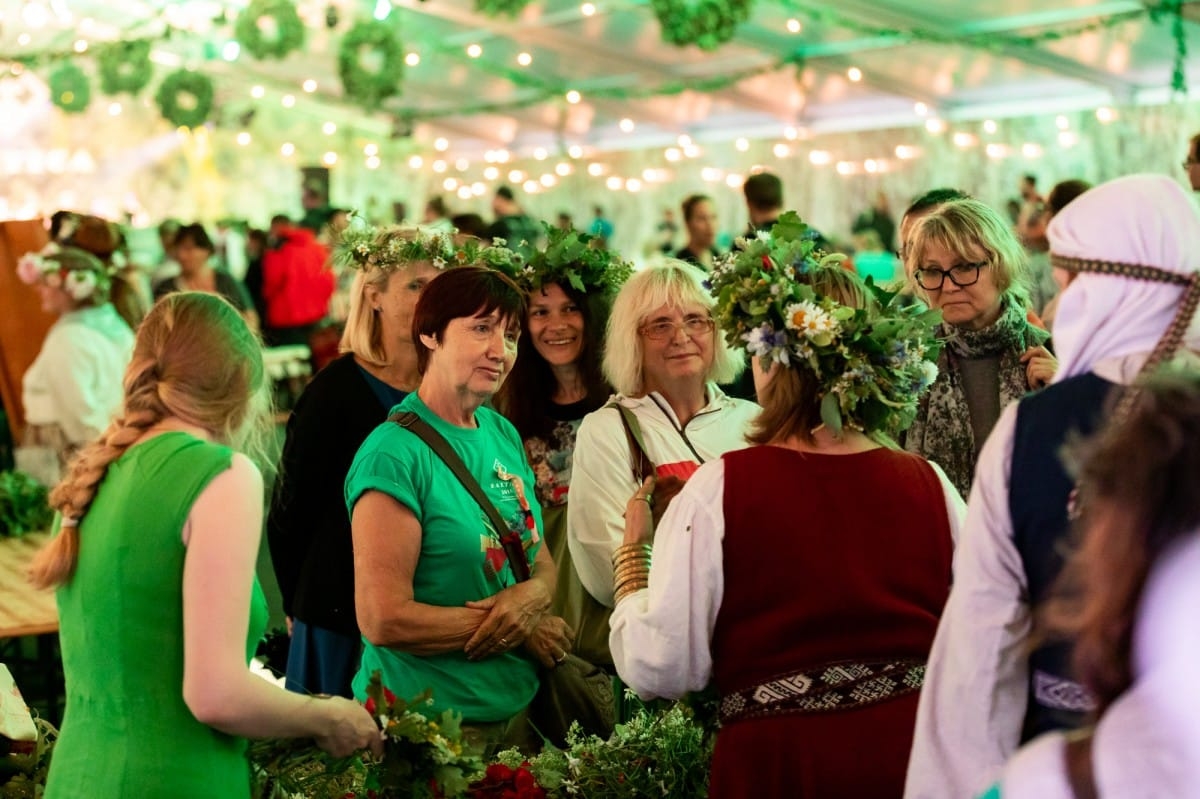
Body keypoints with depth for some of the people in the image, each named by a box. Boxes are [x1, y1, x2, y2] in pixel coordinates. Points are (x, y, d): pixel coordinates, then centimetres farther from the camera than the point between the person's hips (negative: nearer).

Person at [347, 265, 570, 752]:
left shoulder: (504, 434, 5)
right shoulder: (393, 455, -18)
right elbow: (383, 620, -21)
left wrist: (529, 596, -13)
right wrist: (523, 629, -13)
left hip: (516, 707, 7)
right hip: (429, 724, -7)